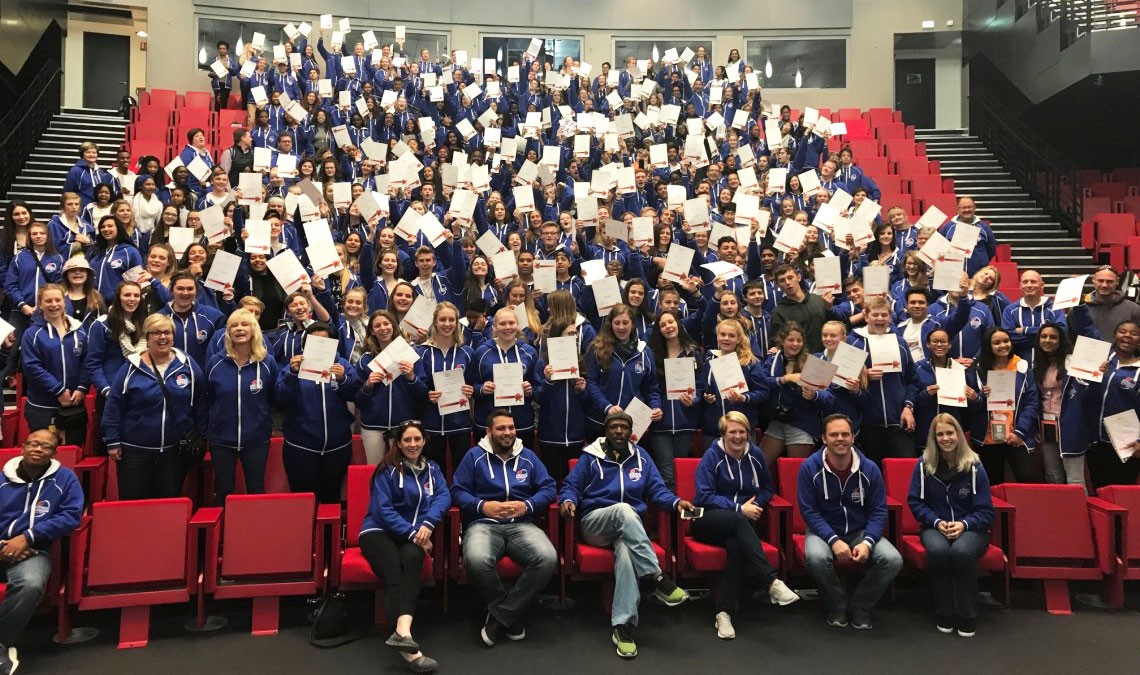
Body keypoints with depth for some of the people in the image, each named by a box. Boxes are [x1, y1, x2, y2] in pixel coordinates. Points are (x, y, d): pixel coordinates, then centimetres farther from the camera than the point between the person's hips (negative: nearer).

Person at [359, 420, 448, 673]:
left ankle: (402, 630, -51)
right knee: (394, 576, -31)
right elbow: (383, 510, -6)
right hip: (379, 531, -3)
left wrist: (428, 523, -19)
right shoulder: (387, 470, 3)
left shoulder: (432, 468, 16)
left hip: (413, 534, 3)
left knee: (412, 558, -34)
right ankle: (409, 651, -45)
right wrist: (412, 532, -17)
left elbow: (443, 496, 0)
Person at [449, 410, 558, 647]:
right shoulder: (474, 456, 11)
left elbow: (548, 488, 12)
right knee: (476, 560, -37)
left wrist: (527, 505, -6)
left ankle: (500, 616, -12)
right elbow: (457, 491, 5)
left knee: (547, 558, -30)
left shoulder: (528, 457, 17)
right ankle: (513, 615, -9)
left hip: (522, 525, 2)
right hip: (484, 524, -2)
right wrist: (483, 506, -11)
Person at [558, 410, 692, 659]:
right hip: (595, 523, -1)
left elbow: (657, 490, 11)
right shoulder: (590, 456, 8)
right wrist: (568, 501, -19)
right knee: (624, 509, -37)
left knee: (626, 550, -36)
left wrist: (677, 501, -10)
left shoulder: (641, 456, 15)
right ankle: (658, 578, -40)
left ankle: (623, 625, -39)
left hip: (631, 526, 2)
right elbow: (570, 486, 5)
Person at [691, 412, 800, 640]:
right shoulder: (712, 456, -3)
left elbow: (767, 489, 18)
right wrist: (739, 508, -15)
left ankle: (724, 613, -34)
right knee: (737, 520, -38)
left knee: (736, 545, -34)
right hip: (708, 521, -3)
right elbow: (704, 496, -8)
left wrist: (755, 505, -5)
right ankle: (772, 583, -45)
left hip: (741, 523, 3)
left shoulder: (755, 455, 9)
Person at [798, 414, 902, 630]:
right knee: (816, 558, -35)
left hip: (861, 531, 3)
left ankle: (859, 606, 3)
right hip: (824, 531, -2)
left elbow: (879, 511, -3)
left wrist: (867, 542, -20)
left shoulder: (869, 469, -5)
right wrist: (834, 540, -25)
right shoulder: (809, 467, -12)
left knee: (893, 560, -24)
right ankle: (837, 606, -3)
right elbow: (809, 511, -12)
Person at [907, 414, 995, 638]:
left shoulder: (973, 466, -3)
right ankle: (944, 614, -15)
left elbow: (986, 511, -2)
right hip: (935, 526, 1)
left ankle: (967, 616, -16)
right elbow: (915, 502, 1)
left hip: (970, 527, -1)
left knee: (961, 551, -36)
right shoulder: (924, 464, -1)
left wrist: (964, 524, -20)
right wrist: (937, 522, -15)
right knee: (938, 550, -35)